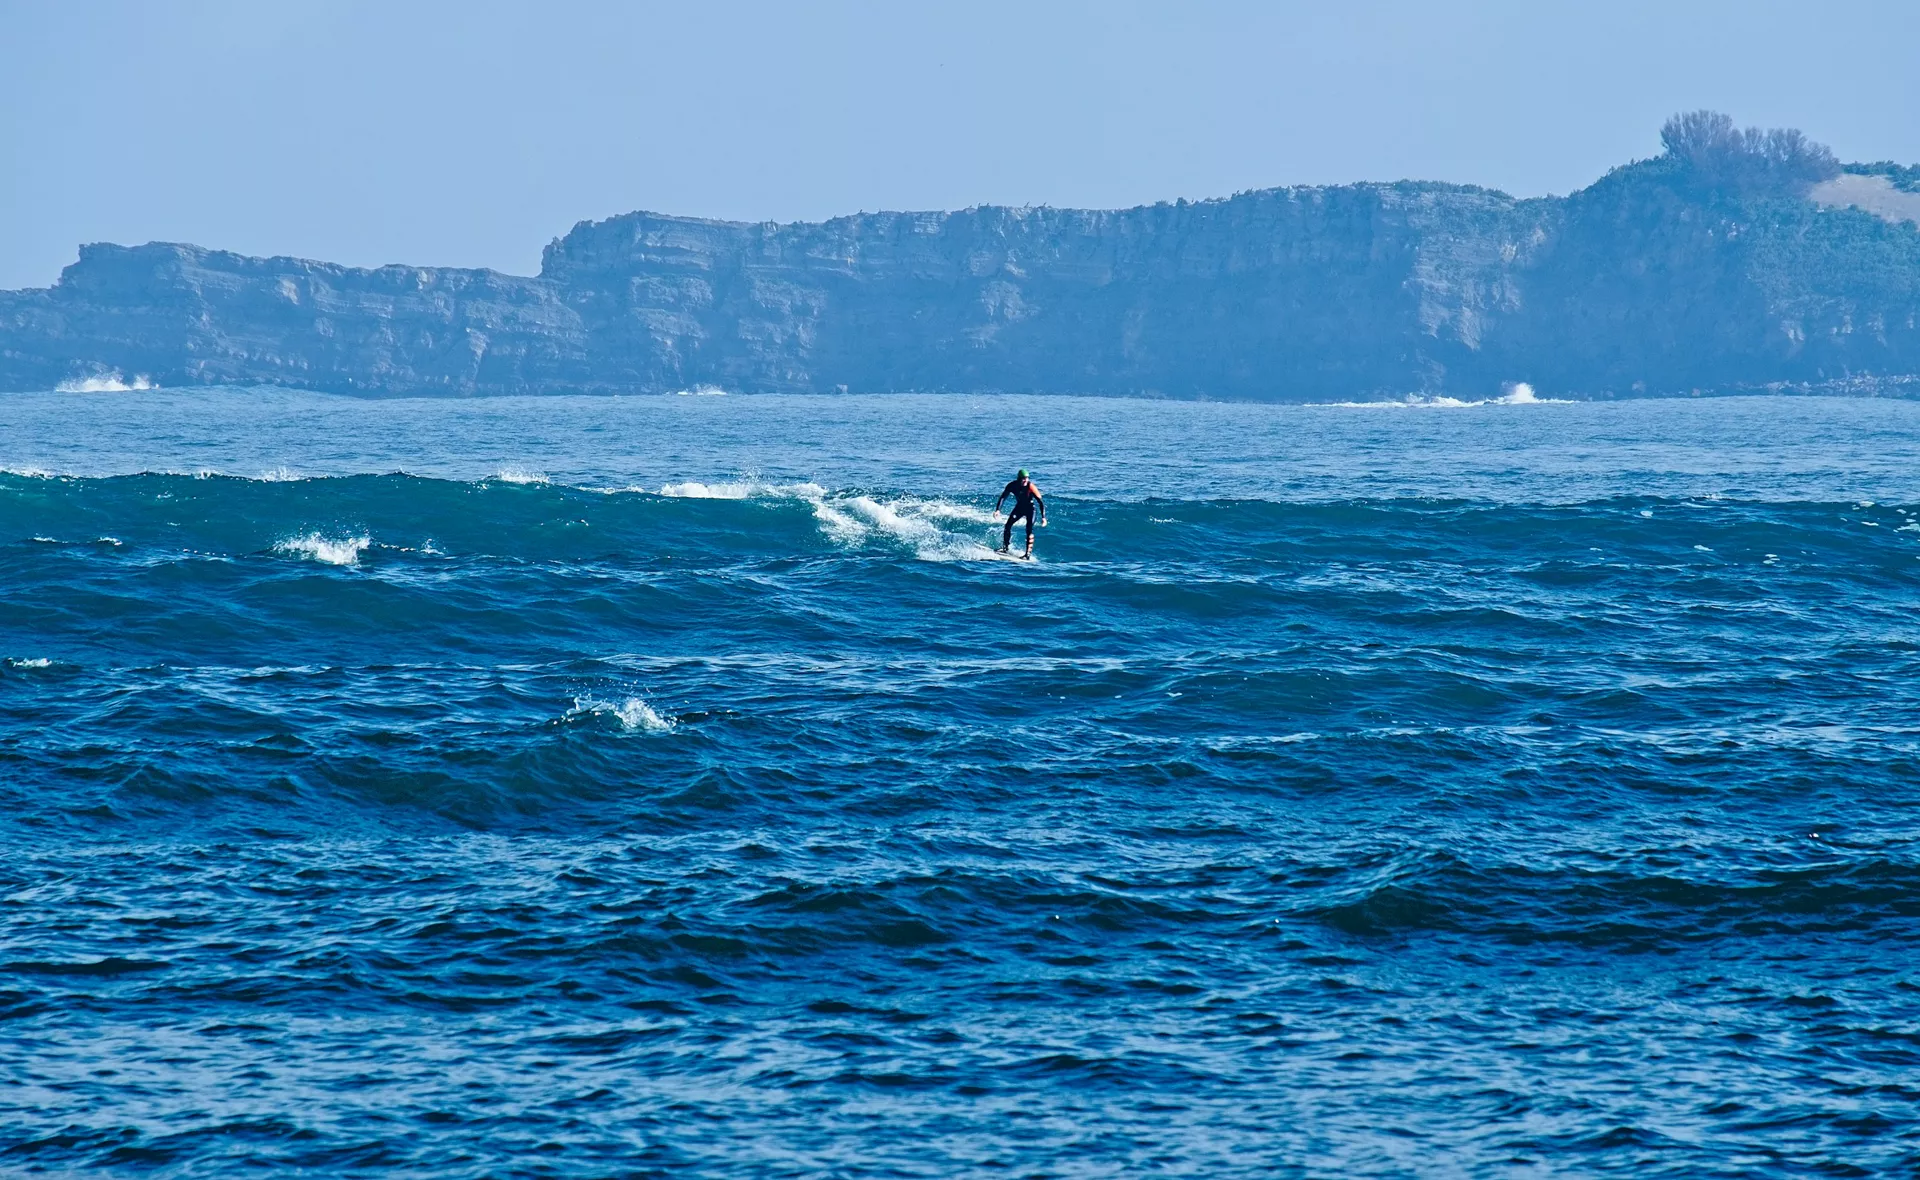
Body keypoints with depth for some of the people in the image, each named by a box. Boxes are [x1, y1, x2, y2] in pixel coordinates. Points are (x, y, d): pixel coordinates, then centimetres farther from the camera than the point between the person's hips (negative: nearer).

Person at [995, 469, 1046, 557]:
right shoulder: (1012, 486, -18)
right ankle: (1006, 548, 8)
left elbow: (1041, 502, -24)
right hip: (1019, 507, 4)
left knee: (1029, 530, -17)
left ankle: (1028, 554, -16)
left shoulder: (1030, 487, -27)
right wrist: (998, 509, -26)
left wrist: (1043, 517, -29)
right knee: (1008, 525, -7)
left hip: (1030, 508, -4)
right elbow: (1003, 497, -12)